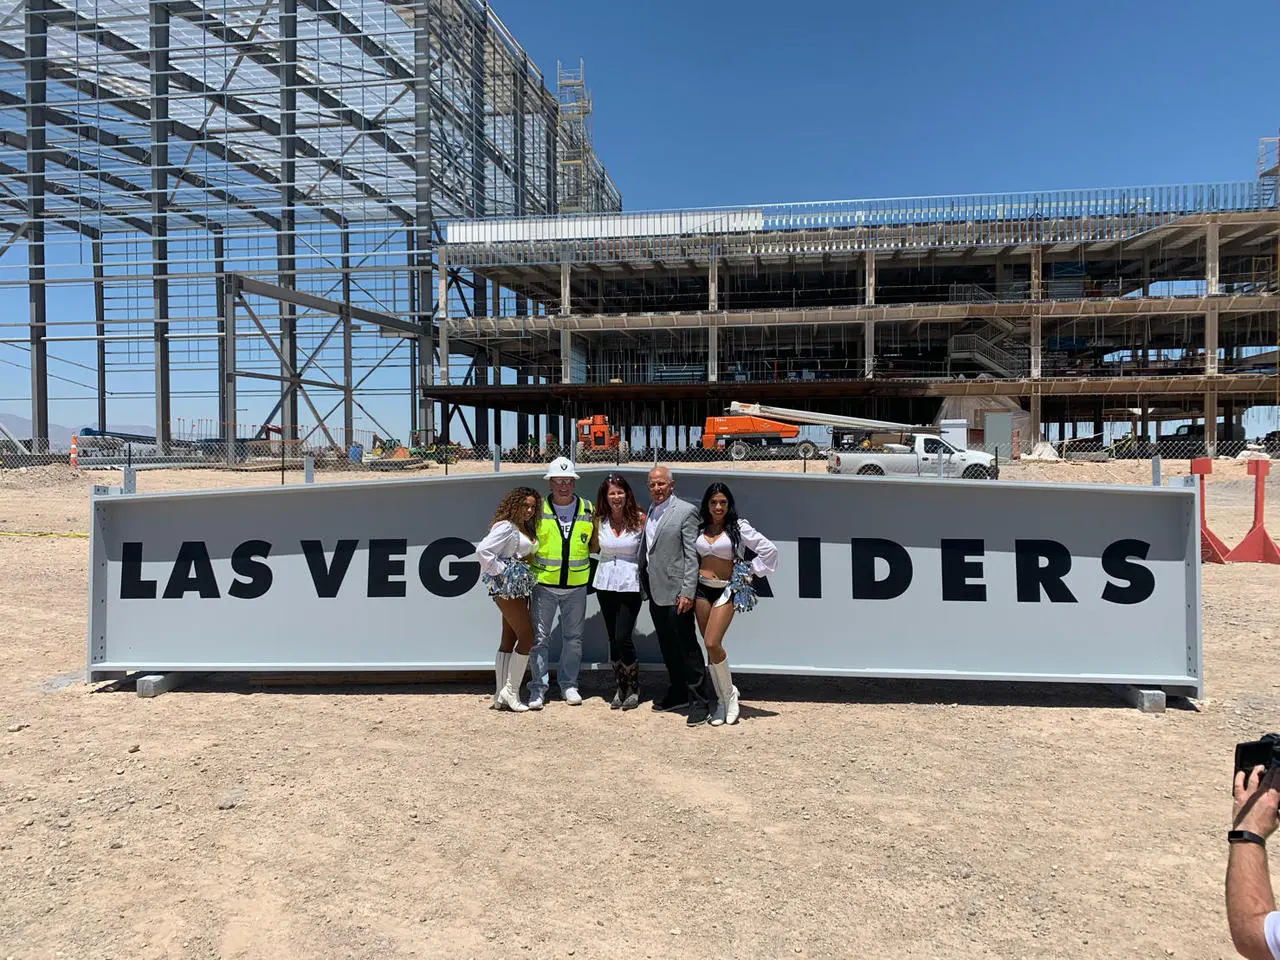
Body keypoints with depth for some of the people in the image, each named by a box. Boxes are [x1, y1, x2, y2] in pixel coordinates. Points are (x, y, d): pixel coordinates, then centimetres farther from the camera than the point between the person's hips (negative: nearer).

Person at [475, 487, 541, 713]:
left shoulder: (525, 529, 15)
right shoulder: (506, 527, -13)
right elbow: (482, 550, -23)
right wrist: (499, 571, -18)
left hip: (519, 588, 10)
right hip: (507, 586, -10)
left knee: (509, 639, 10)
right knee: (527, 636, -8)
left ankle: (501, 697, 14)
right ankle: (510, 692, 0)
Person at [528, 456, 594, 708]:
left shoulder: (588, 510, 3)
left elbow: (595, 544, 14)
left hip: (576, 586, 2)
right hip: (544, 584, -2)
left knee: (573, 637, 11)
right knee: (540, 637, 1)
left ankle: (569, 685, 24)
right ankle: (538, 688, 11)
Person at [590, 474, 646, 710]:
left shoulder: (639, 519, -7)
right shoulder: (600, 521, 4)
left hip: (630, 584, -4)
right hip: (605, 584, 4)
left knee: (623, 637, -8)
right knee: (613, 638, 10)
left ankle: (633, 688, 11)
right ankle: (621, 686, 23)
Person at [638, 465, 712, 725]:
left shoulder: (686, 511, -9)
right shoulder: (648, 512, 13)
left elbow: (691, 555, -13)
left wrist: (687, 592, -18)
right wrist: (644, 585, 11)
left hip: (675, 591, -7)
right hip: (655, 591, 7)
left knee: (687, 647, -2)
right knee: (668, 647, 17)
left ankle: (699, 701, 7)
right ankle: (678, 693, 30)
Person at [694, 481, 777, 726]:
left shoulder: (739, 527, -4)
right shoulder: (700, 528, 9)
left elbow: (769, 549, -5)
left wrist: (750, 573, -4)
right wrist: (695, 573, 11)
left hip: (726, 590, -4)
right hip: (701, 588, 5)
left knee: (713, 644, -15)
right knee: (710, 647, 5)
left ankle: (730, 695, 5)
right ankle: (722, 701, 15)